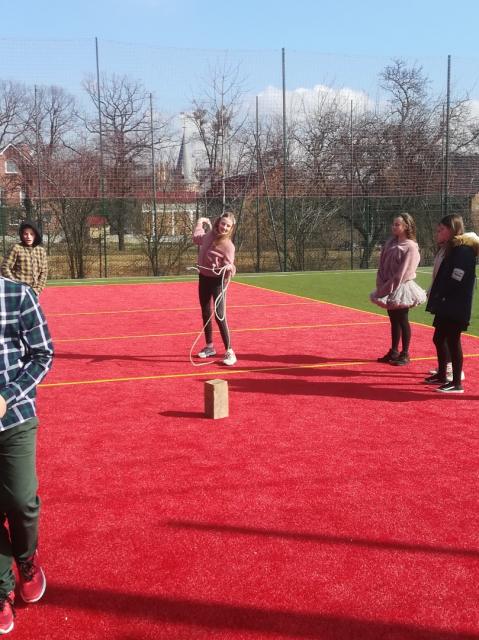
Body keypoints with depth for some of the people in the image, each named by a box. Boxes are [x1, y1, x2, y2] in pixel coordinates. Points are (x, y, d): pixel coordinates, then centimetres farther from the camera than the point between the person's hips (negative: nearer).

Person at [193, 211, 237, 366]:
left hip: (217, 281, -7)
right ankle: (209, 347, 29)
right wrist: (200, 222, 28)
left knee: (219, 316, -13)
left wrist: (229, 268, -41)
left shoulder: (228, 245, -19)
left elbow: (229, 267, -20)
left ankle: (229, 352, -7)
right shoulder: (209, 235, -1)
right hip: (204, 278, 7)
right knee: (205, 314, 15)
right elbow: (196, 238, 22)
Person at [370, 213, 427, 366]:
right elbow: (382, 265, 8)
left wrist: (391, 286, -17)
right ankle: (394, 352, 23)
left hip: (402, 289, -7)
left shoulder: (411, 247, -12)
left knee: (402, 321, 1)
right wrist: (382, 285, -1)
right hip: (390, 289, 7)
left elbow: (403, 272, -17)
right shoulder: (390, 243, 8)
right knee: (393, 320, 14)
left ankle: (405, 354, 10)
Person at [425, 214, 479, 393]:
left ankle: (456, 383, 3)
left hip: (455, 308, -10)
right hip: (445, 307, 10)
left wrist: (442, 298, -15)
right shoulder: (451, 249, 15)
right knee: (439, 339, 16)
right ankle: (441, 375, 30)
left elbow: (456, 281, -22)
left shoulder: (464, 250, -15)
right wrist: (436, 300, 7)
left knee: (452, 342, -5)